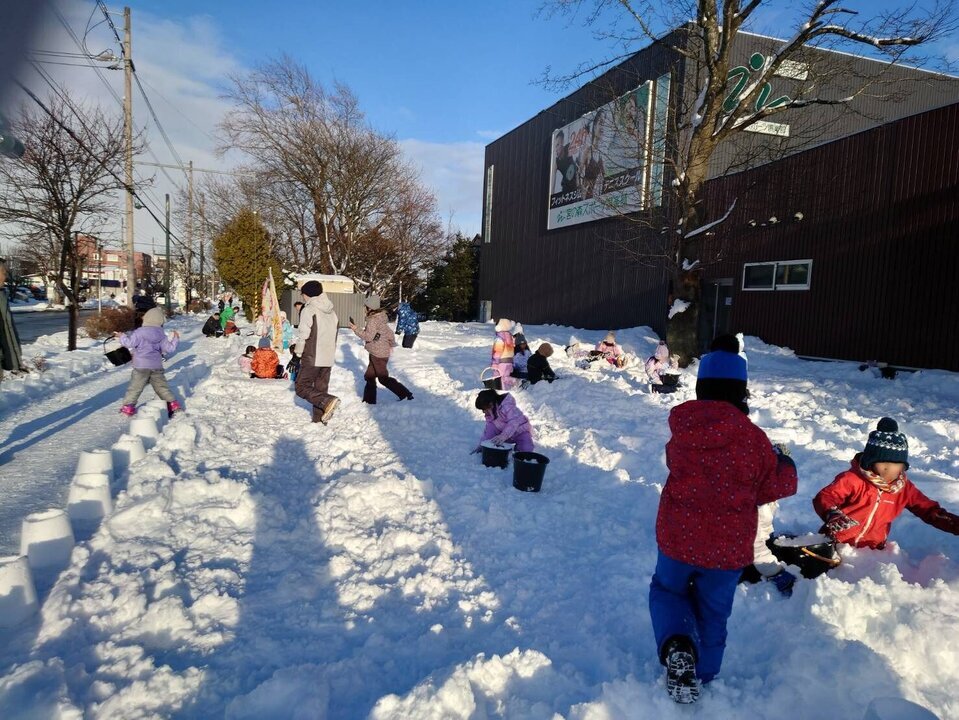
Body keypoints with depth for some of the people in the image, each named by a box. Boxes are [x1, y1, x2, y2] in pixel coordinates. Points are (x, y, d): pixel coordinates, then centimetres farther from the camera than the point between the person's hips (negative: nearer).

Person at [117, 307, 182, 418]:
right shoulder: (161, 335, 3)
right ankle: (172, 403, 6)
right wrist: (175, 339, 21)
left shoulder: (139, 332, -9)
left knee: (135, 387, 5)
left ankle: (128, 406, 6)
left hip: (141, 366, -4)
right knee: (161, 386, 10)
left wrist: (122, 337, 9)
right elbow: (169, 348, 6)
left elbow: (130, 343, -9)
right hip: (157, 366, 4)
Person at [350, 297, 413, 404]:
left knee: (383, 378, -2)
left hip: (378, 354, -10)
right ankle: (369, 399, 22)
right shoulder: (380, 318, 9)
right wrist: (391, 344, 31)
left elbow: (368, 336, -24)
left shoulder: (373, 320, -19)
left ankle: (406, 394, 0)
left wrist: (356, 329, -17)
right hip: (376, 353, 10)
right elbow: (388, 332, 18)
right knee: (369, 376, 15)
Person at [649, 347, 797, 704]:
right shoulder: (752, 437, -15)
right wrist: (785, 464, 18)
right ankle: (700, 678, 34)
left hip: (677, 539, 1)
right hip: (729, 550, 0)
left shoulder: (682, 428, -8)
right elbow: (777, 485, -4)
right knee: (712, 616, 21)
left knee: (666, 589, 24)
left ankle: (676, 644, -2)